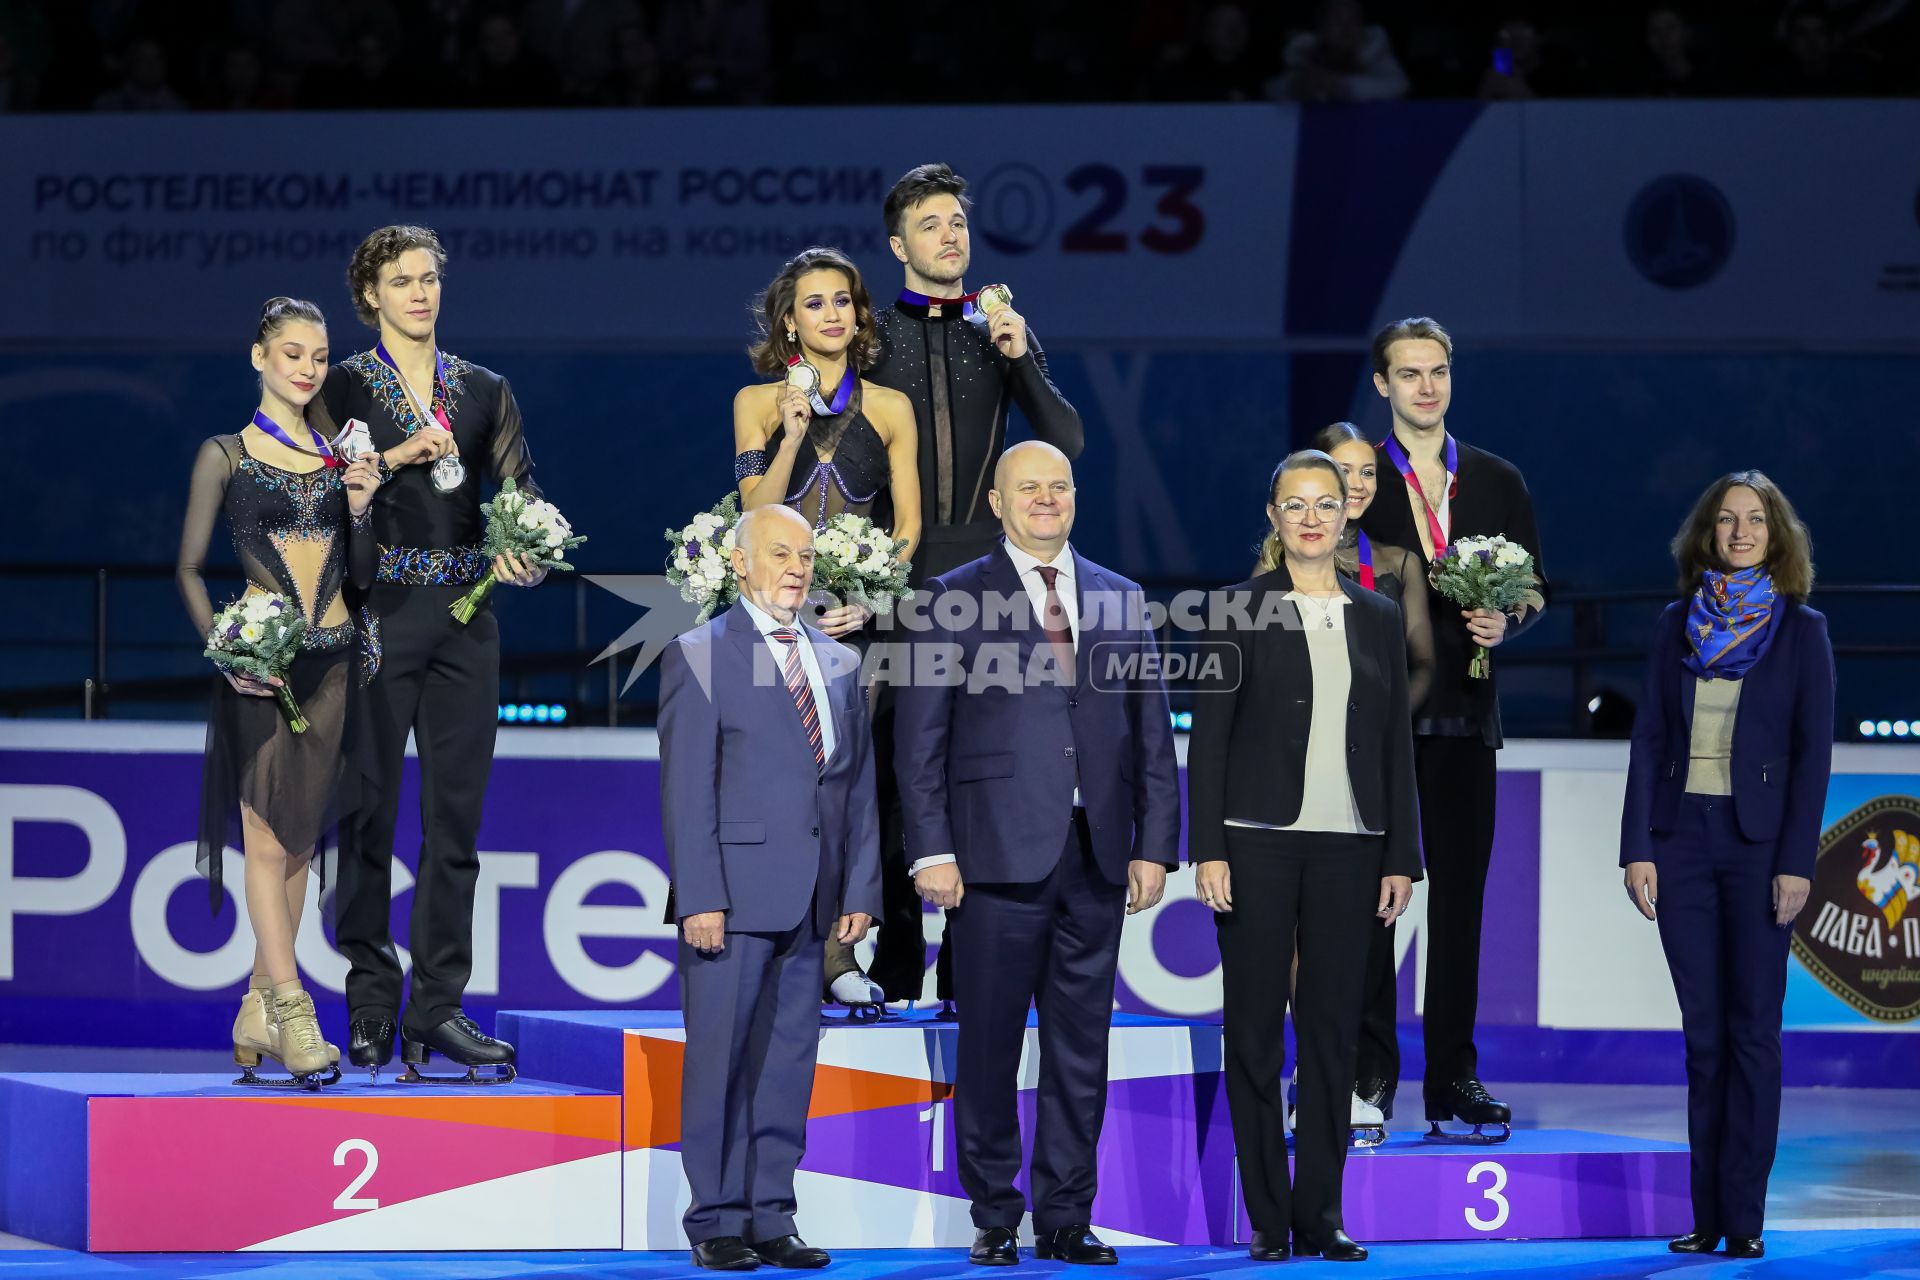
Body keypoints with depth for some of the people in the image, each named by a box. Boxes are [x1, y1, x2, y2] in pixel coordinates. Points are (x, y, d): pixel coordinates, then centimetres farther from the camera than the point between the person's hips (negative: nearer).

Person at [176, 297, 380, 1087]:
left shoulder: (339, 457, 12)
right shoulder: (226, 455, 1)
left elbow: (361, 575, 14)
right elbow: (190, 568, 0)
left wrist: (361, 509, -4)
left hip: (332, 662, 4)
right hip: (261, 664, -4)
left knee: (299, 840, 6)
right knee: (266, 838, -10)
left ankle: (256, 1016, 13)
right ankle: (292, 1015, -16)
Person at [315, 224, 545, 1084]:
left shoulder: (483, 390, 14)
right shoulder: (344, 387, 4)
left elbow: (523, 490, 5)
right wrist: (400, 456, -18)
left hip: (463, 619, 3)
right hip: (377, 615, -3)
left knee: (456, 815, 1)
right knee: (369, 811, -4)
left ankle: (437, 1008, 4)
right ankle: (370, 1005, 3)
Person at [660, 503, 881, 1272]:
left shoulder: (839, 664, 16)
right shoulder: (699, 656, -1)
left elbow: (859, 787, 15)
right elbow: (686, 788, -7)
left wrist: (860, 889, 6)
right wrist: (700, 897, -13)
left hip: (810, 903, 5)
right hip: (733, 889, -5)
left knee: (789, 1062, 6)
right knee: (720, 1059, -2)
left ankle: (771, 1217, 11)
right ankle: (716, 1222, 3)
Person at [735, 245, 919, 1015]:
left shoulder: (889, 409, 10)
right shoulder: (758, 403, 8)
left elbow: (907, 525, 6)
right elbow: (757, 512, 0)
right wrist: (793, 432, -11)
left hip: (861, 612, 0)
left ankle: (831, 957, -5)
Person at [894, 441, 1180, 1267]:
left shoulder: (1122, 600, 13)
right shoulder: (954, 600, 3)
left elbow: (1151, 735, 13)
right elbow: (920, 741, 0)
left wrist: (1155, 846, 4)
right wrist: (932, 852, -8)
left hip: (1096, 858, 3)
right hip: (998, 856, -3)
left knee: (1081, 1051, 6)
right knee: (989, 1050, 0)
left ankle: (1066, 1221, 11)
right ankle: (994, 1221, 8)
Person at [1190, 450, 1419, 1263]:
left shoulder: (1378, 618, 10)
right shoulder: (1240, 610, 0)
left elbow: (1396, 745, 11)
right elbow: (1208, 735, -2)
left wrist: (1401, 858, 6)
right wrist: (1208, 850, -9)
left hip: (1347, 847, 3)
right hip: (1257, 842, -3)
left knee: (1332, 1027, 4)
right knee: (1256, 1028, 1)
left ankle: (1321, 1213, 9)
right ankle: (1268, 1217, 6)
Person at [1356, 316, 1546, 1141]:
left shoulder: (1498, 481, 13)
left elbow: (1533, 585, 14)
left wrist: (1506, 621, -6)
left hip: (1462, 711, 3)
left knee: (1460, 896, 3)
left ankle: (1453, 1078, 7)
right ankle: (1368, 1079, 0)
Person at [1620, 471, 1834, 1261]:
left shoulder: (1801, 630, 1)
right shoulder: (1677, 625, 8)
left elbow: (1813, 751, -3)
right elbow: (1649, 739, 7)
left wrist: (1796, 862, -11)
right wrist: (1638, 847, -1)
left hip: (1758, 844, -3)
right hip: (1682, 840, 3)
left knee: (1753, 1031, -2)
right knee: (1703, 1035, 4)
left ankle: (1743, 1217, 0)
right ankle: (1707, 1215, 7)